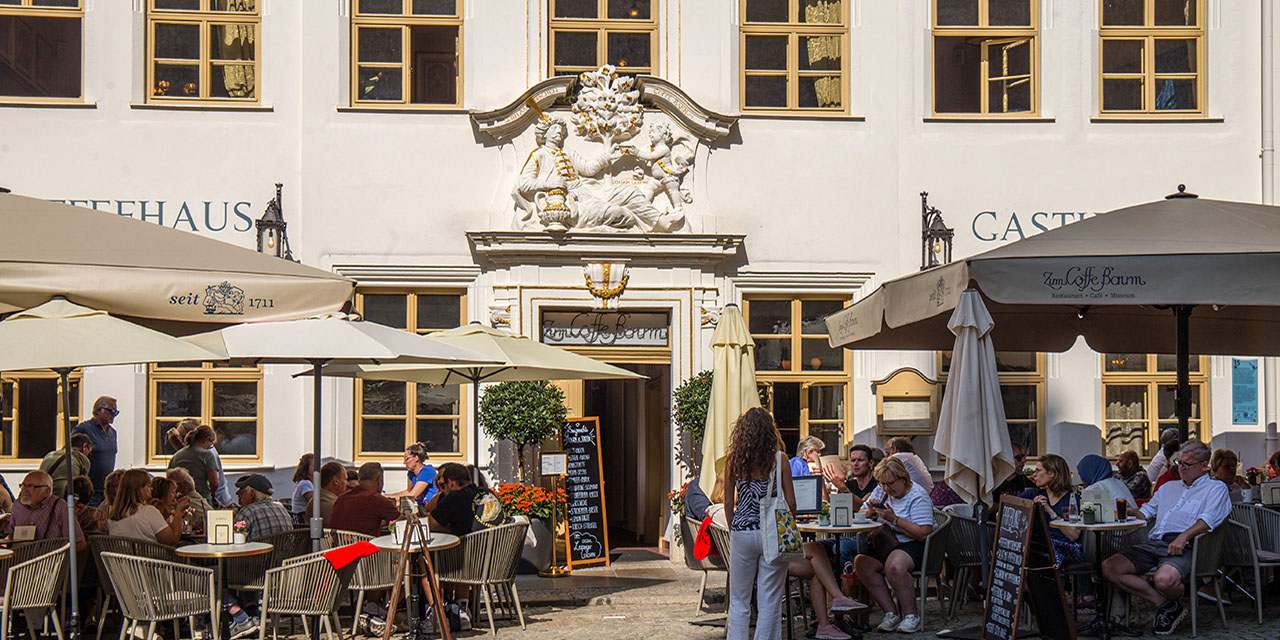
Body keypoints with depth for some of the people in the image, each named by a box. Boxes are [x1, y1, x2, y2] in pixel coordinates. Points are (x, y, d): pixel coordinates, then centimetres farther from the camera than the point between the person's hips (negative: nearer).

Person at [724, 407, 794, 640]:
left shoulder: (733, 462, -1)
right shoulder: (779, 461, -5)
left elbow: (728, 503, 2)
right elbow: (790, 503, -3)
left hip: (742, 533, 1)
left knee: (739, 601, 11)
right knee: (769, 601, 6)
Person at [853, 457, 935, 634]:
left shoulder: (917, 496, -9)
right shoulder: (881, 491, 11)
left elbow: (923, 533, -19)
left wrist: (894, 519, -22)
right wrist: (871, 512, -8)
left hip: (914, 545, -7)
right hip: (884, 545, 7)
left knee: (894, 566, -37)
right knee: (861, 562, -22)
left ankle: (910, 616, -22)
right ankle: (891, 613, -17)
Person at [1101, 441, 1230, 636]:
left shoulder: (1215, 488, 10)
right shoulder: (1168, 487, 32)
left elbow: (1208, 519, -7)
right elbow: (1147, 512, 31)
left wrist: (1183, 537, -22)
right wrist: (1130, 512, 6)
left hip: (1183, 546, -7)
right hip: (1154, 543, 7)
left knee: (1164, 579, -39)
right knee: (1109, 568, -16)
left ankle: (1175, 604, 2)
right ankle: (1164, 604, -9)